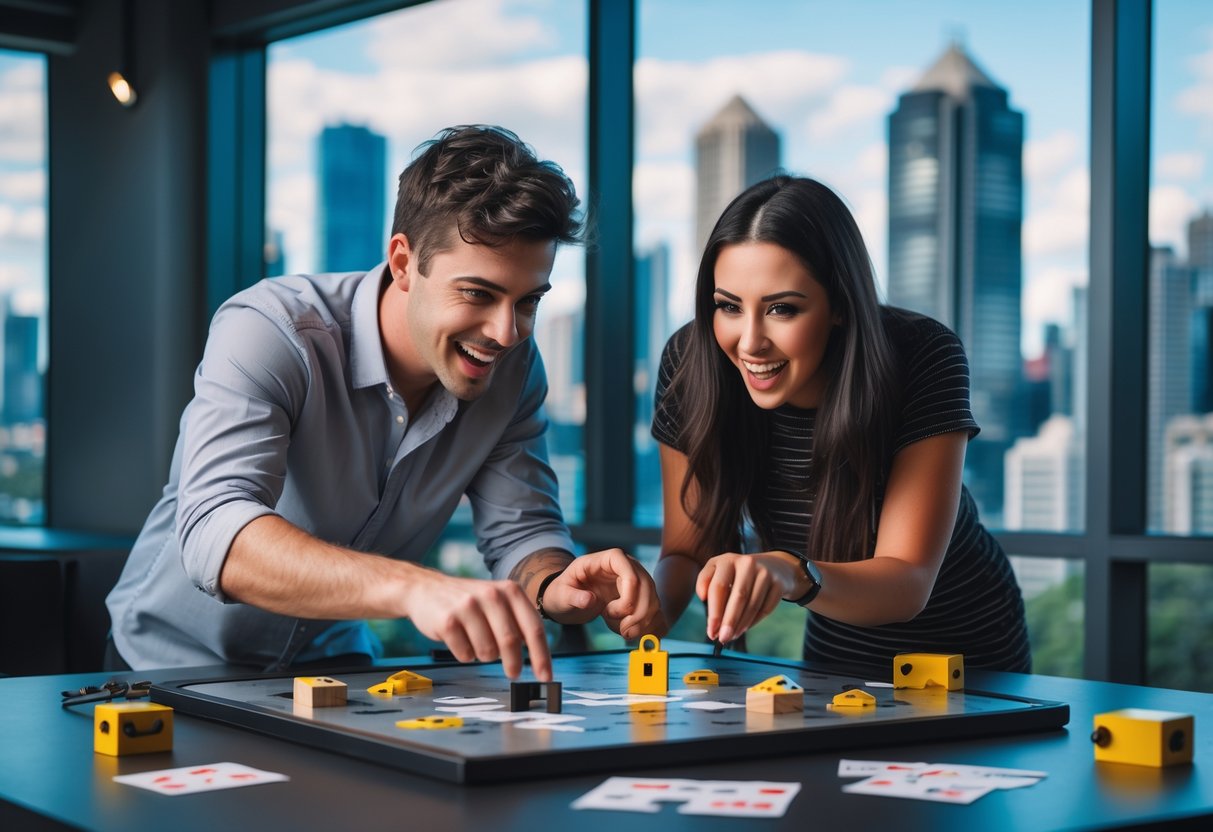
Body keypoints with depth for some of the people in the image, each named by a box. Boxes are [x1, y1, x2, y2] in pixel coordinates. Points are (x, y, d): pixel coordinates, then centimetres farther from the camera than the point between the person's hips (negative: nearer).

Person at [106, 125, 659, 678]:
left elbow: (521, 533, -5)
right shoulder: (269, 332, -26)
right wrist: (412, 588, -55)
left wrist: (554, 585, -30)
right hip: (177, 666, -4)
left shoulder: (513, 369, -8)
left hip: (333, 659, 4)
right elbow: (213, 533, -40)